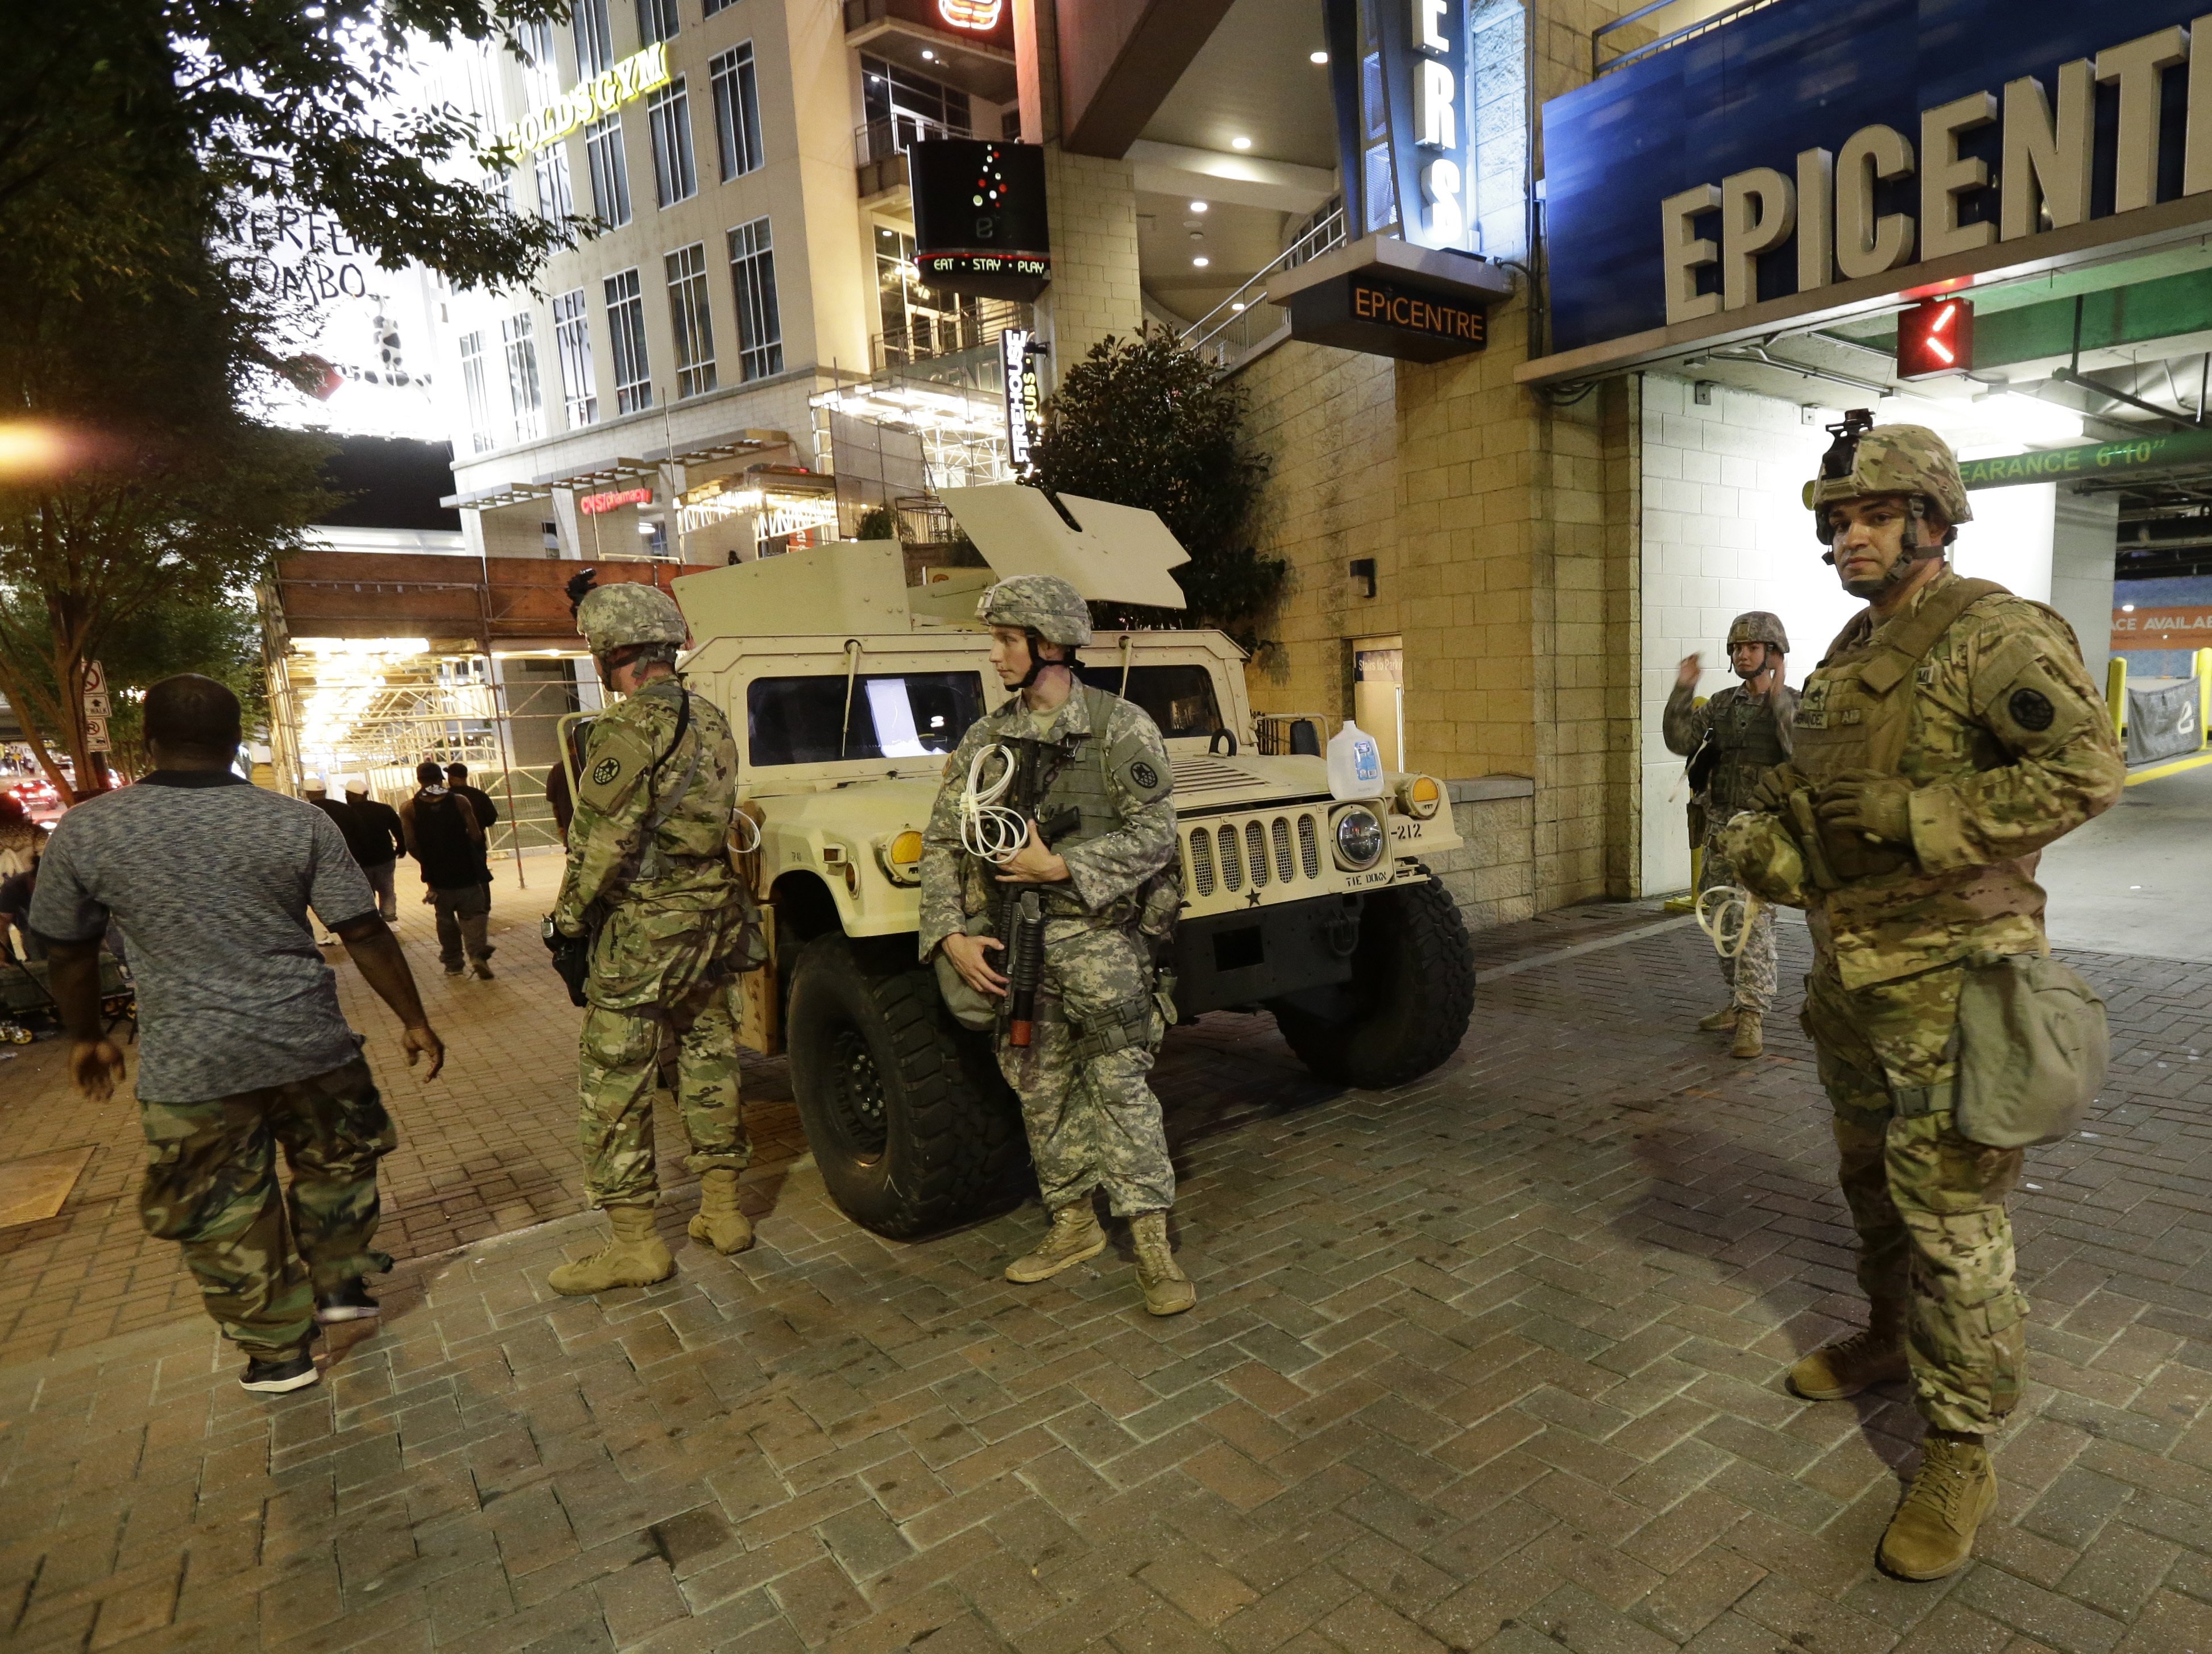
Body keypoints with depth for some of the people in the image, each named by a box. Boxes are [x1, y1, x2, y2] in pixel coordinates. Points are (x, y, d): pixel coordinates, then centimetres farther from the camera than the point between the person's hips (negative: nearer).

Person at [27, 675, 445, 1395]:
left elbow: (67, 953, 7)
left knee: (224, 1213, 14)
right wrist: (414, 1020, 2)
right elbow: (366, 934, -7)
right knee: (336, 1163, 25)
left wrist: (86, 1039, 23)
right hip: (310, 1042, 1)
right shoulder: (300, 822, -6)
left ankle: (279, 1353, 25)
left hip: (190, 1062, 0)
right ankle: (340, 1282, 35)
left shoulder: (84, 831, -4)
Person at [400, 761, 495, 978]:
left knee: (445, 918, 17)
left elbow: (411, 845, -9)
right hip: (467, 870, -1)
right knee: (473, 914, 6)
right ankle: (478, 952, -17)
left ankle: (452, 963, 22)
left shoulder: (409, 808, -4)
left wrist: (429, 862, 8)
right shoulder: (460, 802, -7)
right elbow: (476, 836, -9)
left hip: (438, 874, 1)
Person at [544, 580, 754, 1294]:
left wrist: (568, 918, -6)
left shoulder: (629, 730, -16)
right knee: (708, 1058, 15)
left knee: (614, 1082, 3)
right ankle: (723, 1211, 25)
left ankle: (633, 1243, 10)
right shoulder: (712, 720, 9)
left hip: (645, 924, -8)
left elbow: (602, 842, -17)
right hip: (716, 914, 8)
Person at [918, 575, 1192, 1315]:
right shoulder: (984, 738, 9)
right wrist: (952, 934, -5)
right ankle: (1073, 1223, 28)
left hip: (1098, 933, -5)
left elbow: (1153, 835, -10)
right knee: (1041, 1090, 12)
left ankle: (1151, 1241, 6)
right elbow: (941, 843, 7)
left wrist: (1061, 866, -18)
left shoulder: (1121, 728, -5)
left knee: (1119, 1082, -3)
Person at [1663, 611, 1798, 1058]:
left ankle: (1752, 1019, -13)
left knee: (1754, 921, -13)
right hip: (1720, 827, 6)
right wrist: (1682, 689, -9)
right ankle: (1739, 1003, 25)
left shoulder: (1793, 704, -5)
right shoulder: (1722, 704, 9)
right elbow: (1679, 741, 0)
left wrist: (1778, 697, -24)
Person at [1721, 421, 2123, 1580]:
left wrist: (1908, 817, -24)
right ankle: (1891, 1340, 42)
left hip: (1948, 971, -8)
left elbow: (2085, 768, -22)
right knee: (1871, 1178, 21)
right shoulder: (1846, 655, 13)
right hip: (1848, 965, 8)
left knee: (1948, 1214, -4)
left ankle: (1960, 1453, 10)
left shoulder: (1992, 635, -12)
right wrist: (1763, 832, 1)